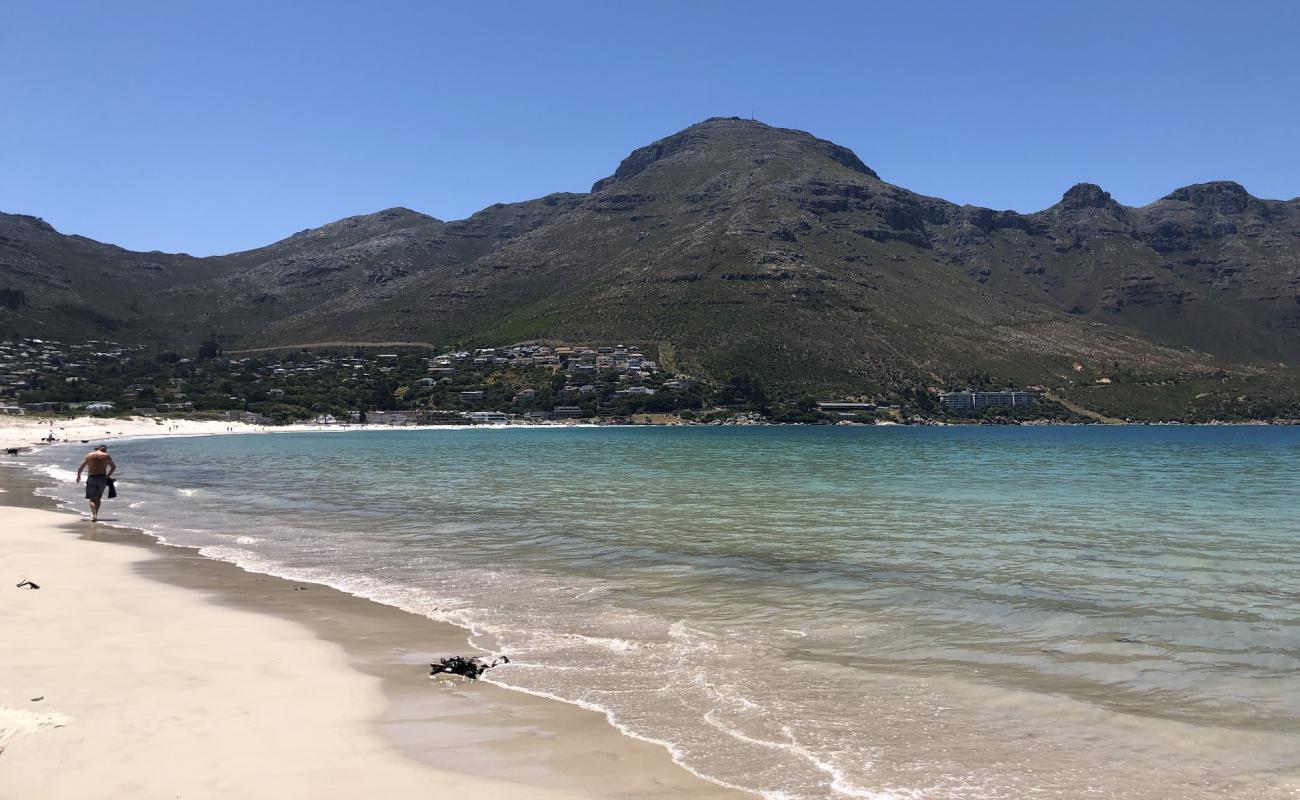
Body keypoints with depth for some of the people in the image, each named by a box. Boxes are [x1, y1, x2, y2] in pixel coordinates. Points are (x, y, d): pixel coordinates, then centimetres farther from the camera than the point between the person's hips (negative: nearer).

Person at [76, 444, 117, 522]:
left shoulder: (89, 455, 5)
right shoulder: (107, 456, 5)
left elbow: (80, 468, 3)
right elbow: (114, 467, 15)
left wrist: (78, 476, 18)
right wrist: (108, 475, 27)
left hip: (92, 478, -1)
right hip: (103, 478, 1)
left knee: (92, 499, 1)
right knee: (98, 498, 15)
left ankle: (94, 515, -19)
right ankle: (95, 515, 14)